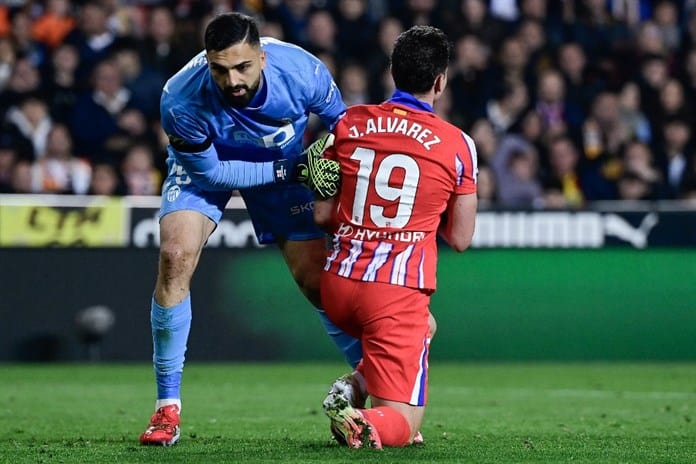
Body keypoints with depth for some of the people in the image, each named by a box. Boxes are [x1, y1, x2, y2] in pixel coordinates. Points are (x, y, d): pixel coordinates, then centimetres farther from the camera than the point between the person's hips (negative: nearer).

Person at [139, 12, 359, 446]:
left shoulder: (303, 72, -32)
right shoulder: (181, 100, -37)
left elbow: (341, 122, -9)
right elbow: (209, 171, -23)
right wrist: (287, 171, -28)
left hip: (287, 164, 1)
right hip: (206, 163, -1)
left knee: (318, 281, -4)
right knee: (175, 256, -23)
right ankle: (167, 409, -14)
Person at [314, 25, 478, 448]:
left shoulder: (350, 122, 5)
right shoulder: (457, 145, -2)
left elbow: (323, 214, 8)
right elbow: (460, 239, 4)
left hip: (338, 285, 4)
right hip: (398, 293, -4)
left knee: (424, 327, 35)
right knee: (401, 424, 4)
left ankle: (353, 389, 8)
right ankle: (363, 422, -32)